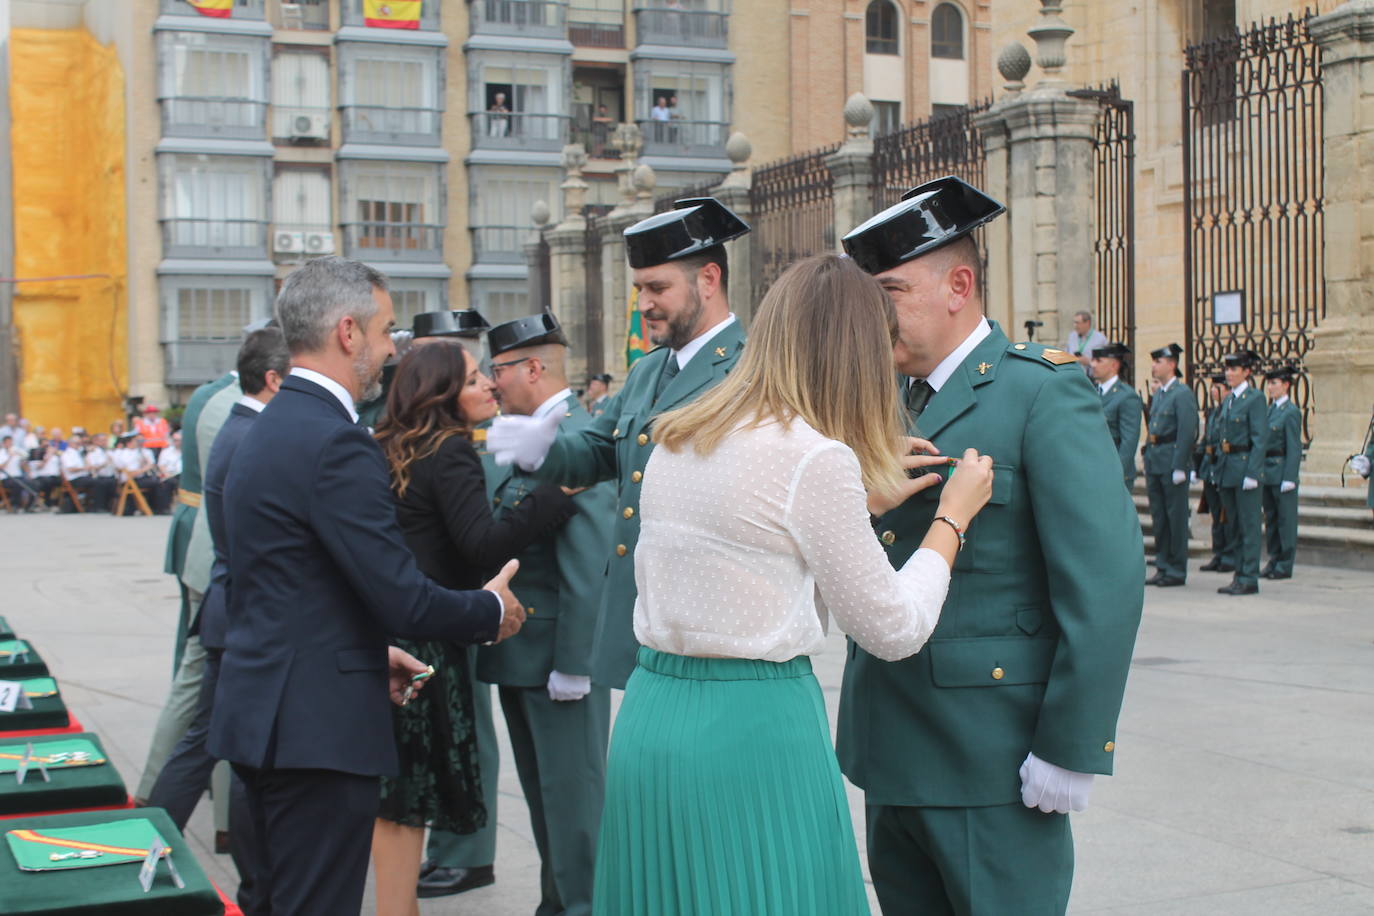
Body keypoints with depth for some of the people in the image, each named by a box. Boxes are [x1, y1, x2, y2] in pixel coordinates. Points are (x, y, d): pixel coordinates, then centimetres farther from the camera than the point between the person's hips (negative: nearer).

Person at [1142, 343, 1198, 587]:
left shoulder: (1183, 393, -9)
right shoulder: (1158, 395, 17)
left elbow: (1187, 432, -15)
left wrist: (1179, 467, -19)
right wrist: (1148, 461, 15)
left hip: (1172, 463, -8)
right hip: (1154, 463, 8)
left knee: (1176, 517, -2)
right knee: (1158, 517, 10)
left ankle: (1177, 570, 3)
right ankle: (1163, 567, 16)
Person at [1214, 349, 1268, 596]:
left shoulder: (1255, 398, -9)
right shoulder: (1228, 400, 15)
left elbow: (1260, 439, -14)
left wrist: (1252, 473, -19)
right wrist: (1219, 470, 14)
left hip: (1246, 465, -8)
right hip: (1227, 467, 8)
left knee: (1249, 525, -4)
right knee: (1235, 525, 11)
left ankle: (1249, 579, -1)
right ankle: (1239, 575, 17)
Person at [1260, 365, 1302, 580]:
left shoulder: (1291, 412, -9)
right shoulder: (1270, 410, 14)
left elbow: (1294, 448, -13)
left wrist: (1289, 478, -18)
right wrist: (1259, 471, 12)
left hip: (1282, 472, -8)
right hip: (1266, 474, 8)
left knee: (1286, 519, -1)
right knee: (1271, 519, 12)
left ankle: (1285, 565, 3)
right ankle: (1274, 560, 20)